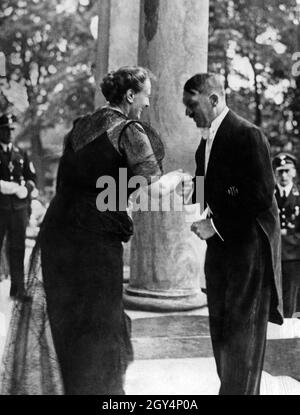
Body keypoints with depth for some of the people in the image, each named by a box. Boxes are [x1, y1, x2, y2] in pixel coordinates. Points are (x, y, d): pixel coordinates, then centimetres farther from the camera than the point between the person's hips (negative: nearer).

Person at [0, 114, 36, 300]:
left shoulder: (21, 153, 12)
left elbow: (32, 177, 12)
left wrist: (25, 189, -8)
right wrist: (15, 187, -15)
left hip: (19, 208, 3)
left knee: (18, 249, 7)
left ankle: (18, 289, 15)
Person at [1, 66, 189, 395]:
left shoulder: (80, 126, 13)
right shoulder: (130, 130, -7)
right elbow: (153, 189, -16)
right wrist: (176, 176, 3)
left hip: (56, 229, 7)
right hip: (95, 238, -7)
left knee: (60, 318, 19)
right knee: (94, 328, 9)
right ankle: (94, 388, 22)